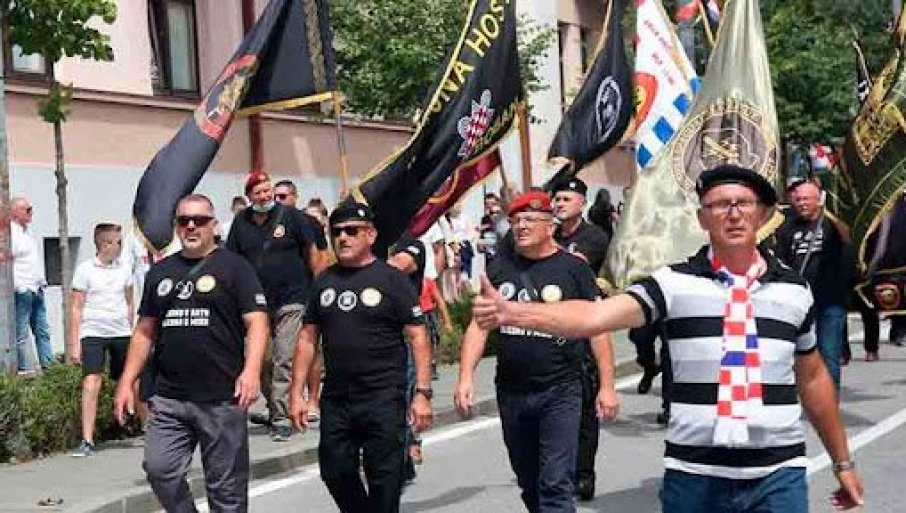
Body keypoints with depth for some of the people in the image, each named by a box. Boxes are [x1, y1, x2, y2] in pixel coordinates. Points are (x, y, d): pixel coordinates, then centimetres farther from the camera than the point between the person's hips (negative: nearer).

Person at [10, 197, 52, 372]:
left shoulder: (26, 233, 18)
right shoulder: (10, 234, -12)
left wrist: (42, 282, 21)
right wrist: (19, 287, -20)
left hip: (37, 292, 10)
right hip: (22, 293, -10)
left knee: (43, 332, 10)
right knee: (21, 335, -4)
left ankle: (48, 366, 13)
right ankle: (25, 370, -3)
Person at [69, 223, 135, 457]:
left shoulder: (124, 269, 7)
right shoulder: (85, 269, -3)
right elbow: (76, 308, -2)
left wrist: (132, 332, 18)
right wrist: (74, 343, -6)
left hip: (121, 333, 3)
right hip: (92, 333, -3)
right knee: (91, 383, -13)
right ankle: (87, 441, -10)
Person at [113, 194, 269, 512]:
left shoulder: (233, 267, 1)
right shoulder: (160, 272, 15)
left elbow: (256, 322, -7)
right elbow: (145, 331, 19)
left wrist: (251, 370, -22)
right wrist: (127, 382, 11)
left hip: (222, 399, -4)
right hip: (169, 399, 4)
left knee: (226, 485, 2)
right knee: (159, 469, -6)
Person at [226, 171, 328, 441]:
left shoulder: (291, 216, -2)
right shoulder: (241, 222, 7)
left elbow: (313, 250, 4)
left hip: (292, 299, -4)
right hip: (257, 302, 4)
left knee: (285, 360, -10)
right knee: (262, 362, 9)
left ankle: (282, 418, -9)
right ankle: (274, 408, 26)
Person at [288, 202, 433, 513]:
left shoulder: (391, 279, -3)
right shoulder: (324, 282, 10)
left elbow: (417, 337, -6)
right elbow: (307, 339, 12)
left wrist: (422, 393, -12)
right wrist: (296, 393, 7)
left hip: (383, 399, -4)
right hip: (335, 399, 5)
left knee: (384, 479, 0)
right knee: (335, 472, 10)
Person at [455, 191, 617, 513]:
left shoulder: (573, 268, -3)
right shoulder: (500, 267, 6)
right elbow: (479, 325, 6)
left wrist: (607, 385, -6)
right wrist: (466, 377, -5)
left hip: (560, 392, -4)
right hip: (511, 392, 4)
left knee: (556, 484, -9)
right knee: (528, 482, 15)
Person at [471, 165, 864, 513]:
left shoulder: (794, 290, 6)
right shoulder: (675, 283, -3)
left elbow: (813, 379, 17)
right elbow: (594, 316, -16)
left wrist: (842, 462, 21)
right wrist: (509, 311, -31)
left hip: (778, 475, 1)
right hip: (693, 473, -1)